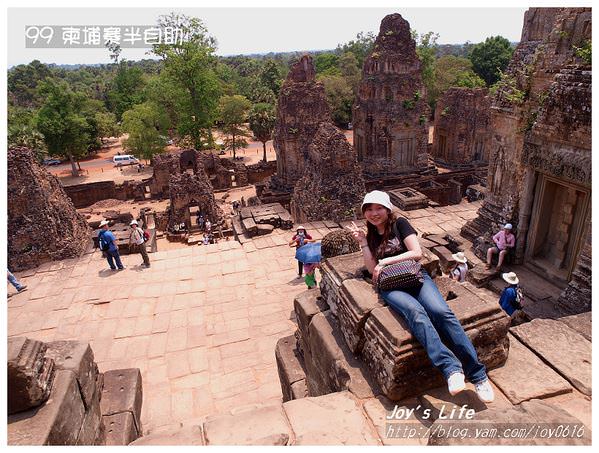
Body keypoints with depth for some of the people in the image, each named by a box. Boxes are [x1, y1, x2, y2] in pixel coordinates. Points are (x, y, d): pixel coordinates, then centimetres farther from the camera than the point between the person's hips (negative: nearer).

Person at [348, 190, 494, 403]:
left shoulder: (399, 224, 9)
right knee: (416, 312, -33)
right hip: (391, 286, 1)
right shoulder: (371, 236, 19)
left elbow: (417, 253, -3)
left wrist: (385, 261, -4)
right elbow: (373, 270, 9)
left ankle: (478, 374, -26)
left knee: (442, 312, -27)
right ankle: (451, 369, -43)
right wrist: (363, 242, 4)